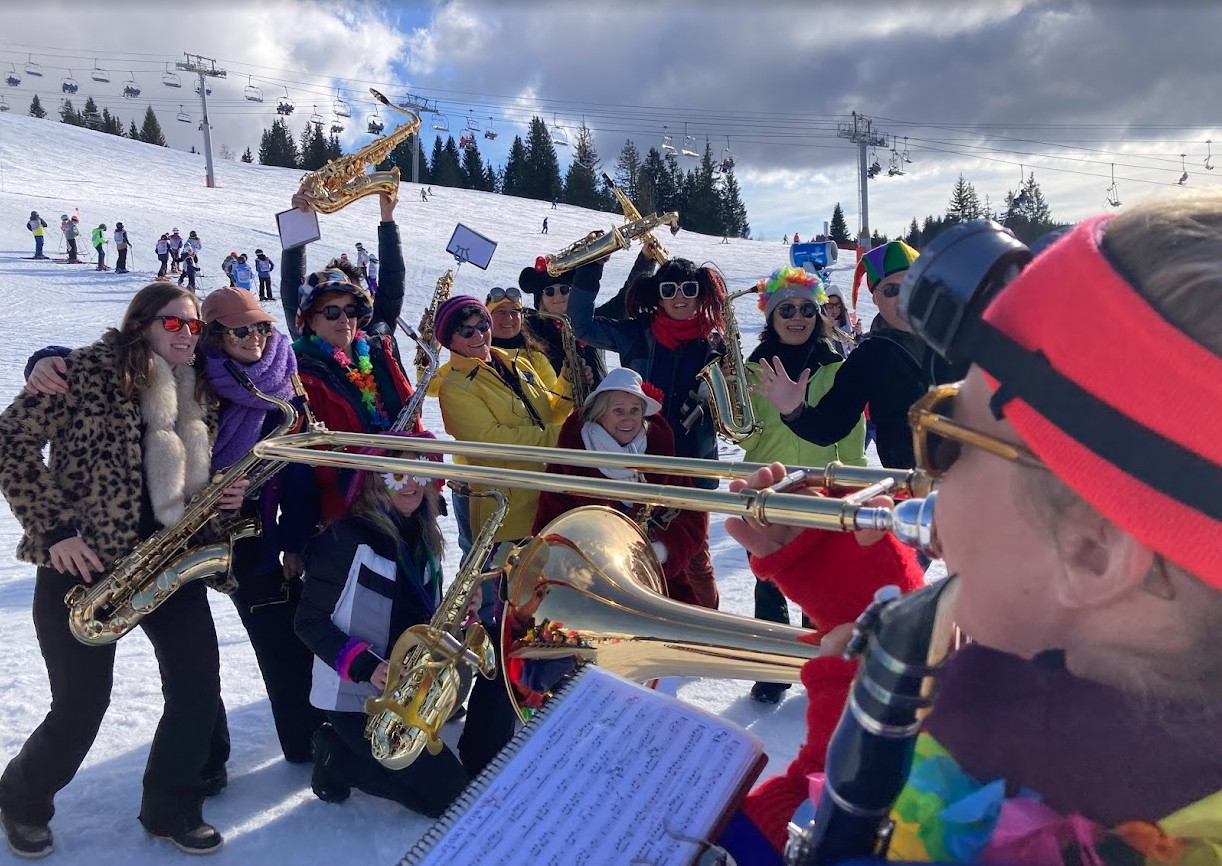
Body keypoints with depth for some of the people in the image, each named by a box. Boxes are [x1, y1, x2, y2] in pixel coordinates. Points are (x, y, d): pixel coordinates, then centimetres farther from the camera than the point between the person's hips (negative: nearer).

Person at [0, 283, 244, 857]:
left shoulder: (196, 394, 11)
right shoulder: (90, 370, -8)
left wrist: (222, 496, -1)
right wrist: (52, 530, -16)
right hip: (83, 562, -5)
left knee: (198, 683, -1)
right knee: (83, 704, 1)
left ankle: (171, 808, 21)